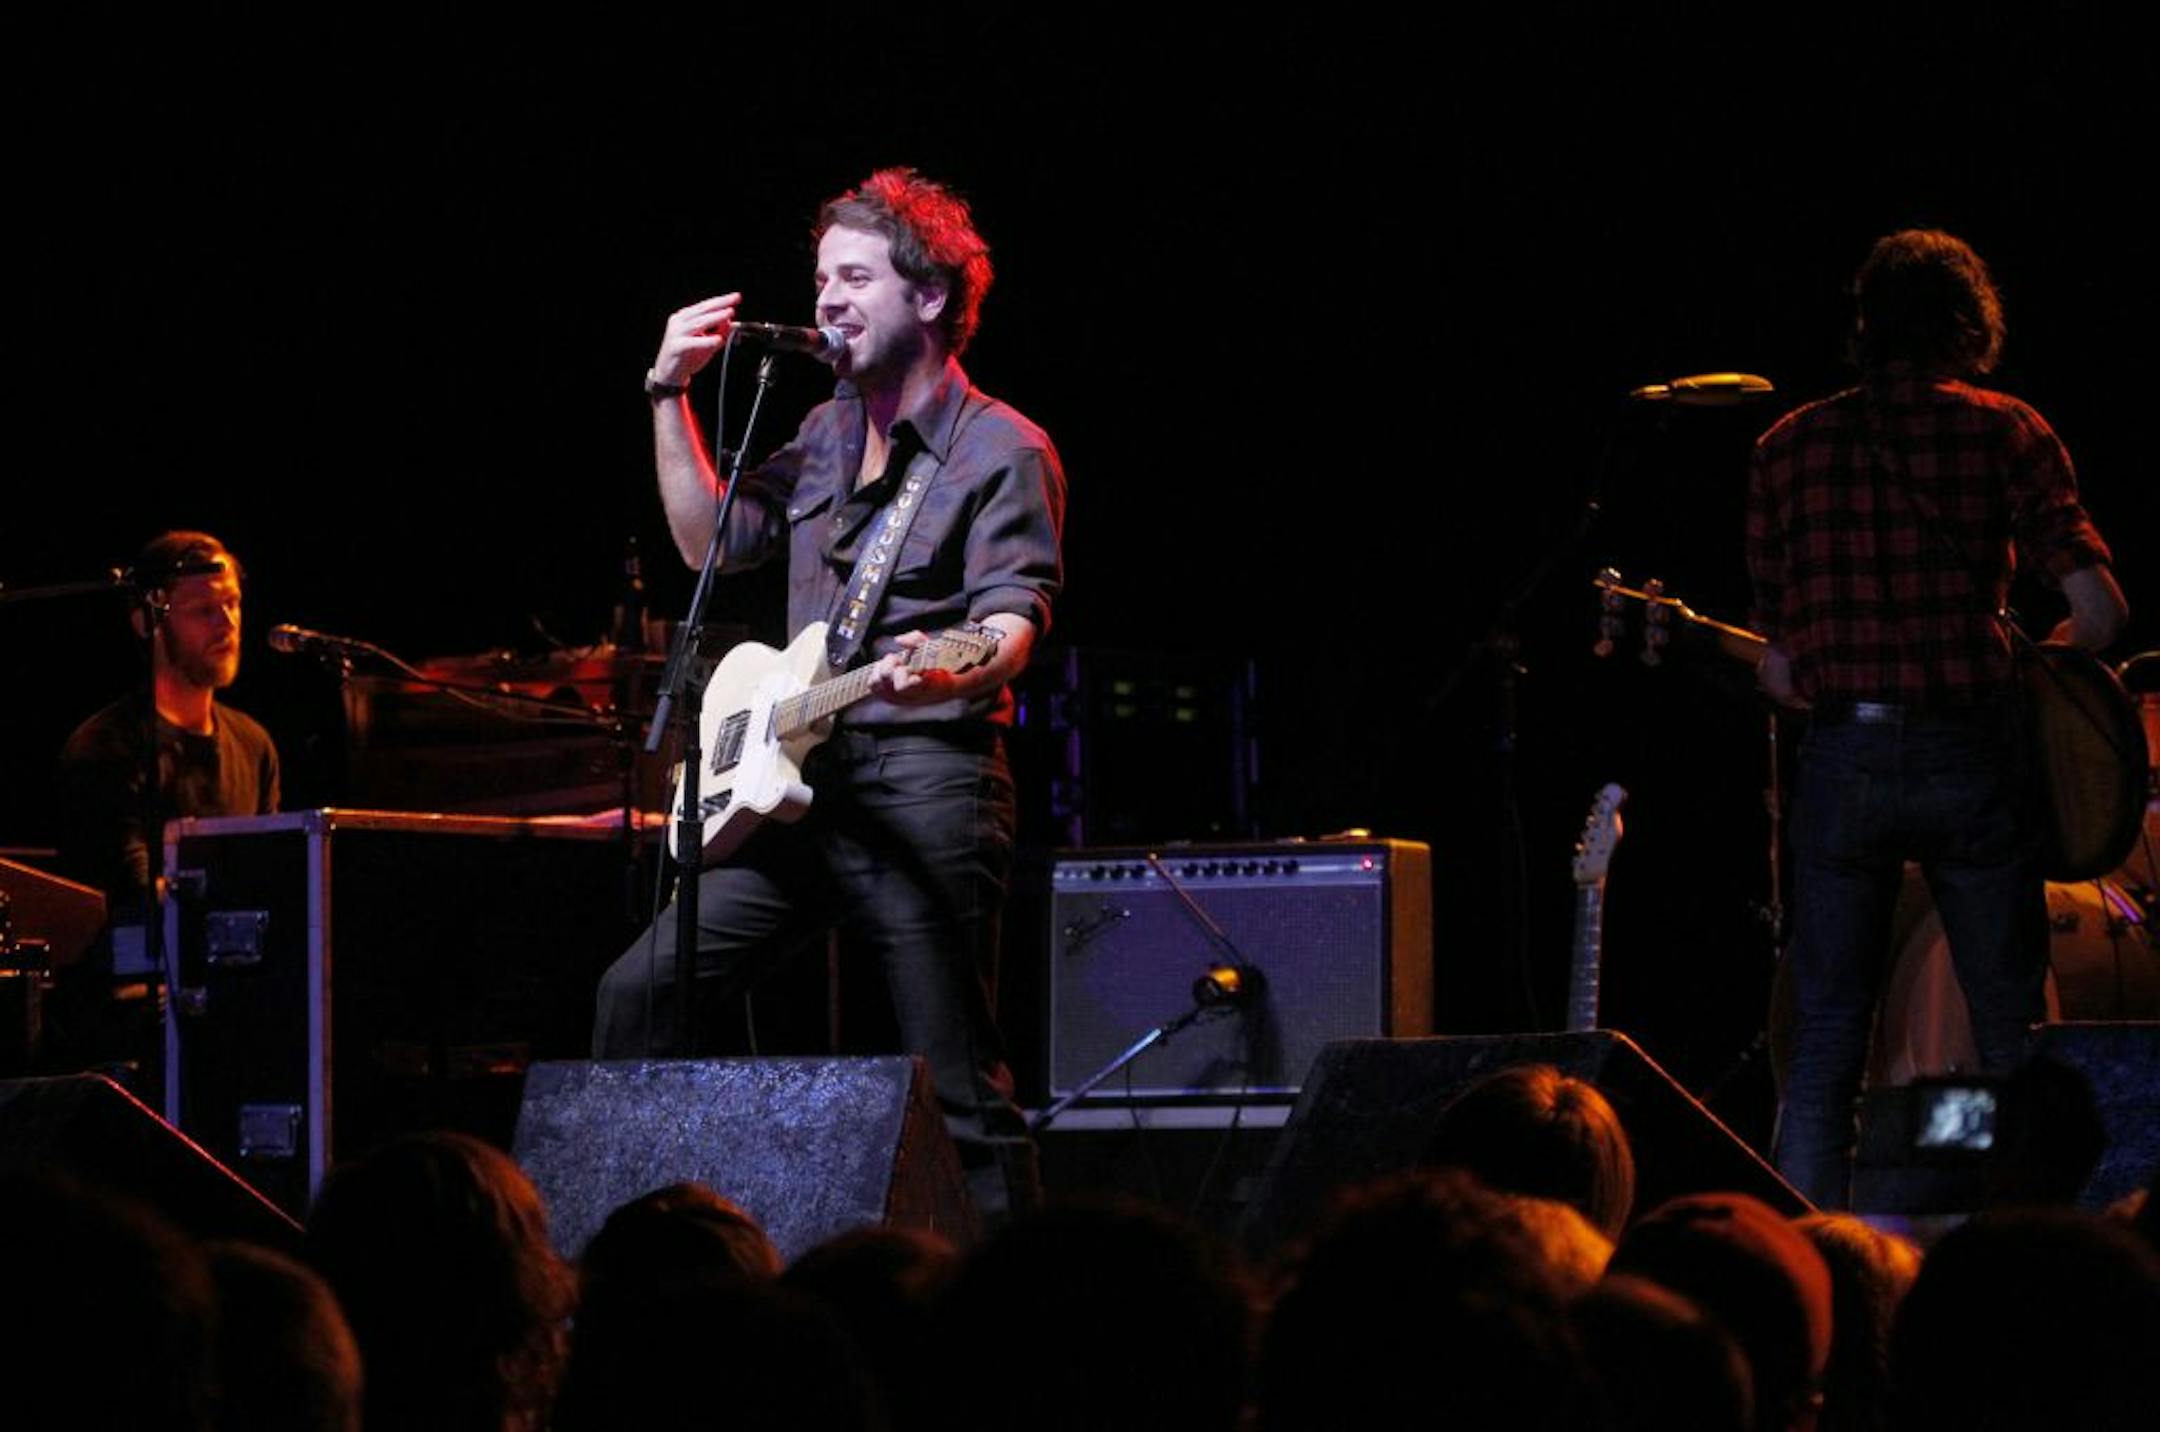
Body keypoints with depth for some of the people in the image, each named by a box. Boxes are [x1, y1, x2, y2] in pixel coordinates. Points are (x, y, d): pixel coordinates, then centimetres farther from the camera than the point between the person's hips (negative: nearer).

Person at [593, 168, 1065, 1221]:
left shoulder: (1003, 452, -4)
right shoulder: (829, 433, 19)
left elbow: (1014, 618, -14)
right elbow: (710, 539, 21)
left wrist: (951, 671, -37)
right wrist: (670, 395, 12)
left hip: (924, 786, -7)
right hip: (800, 782, 7)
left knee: (959, 1085, -8)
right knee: (639, 991, 2)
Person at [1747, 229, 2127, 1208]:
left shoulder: (1787, 447, 9)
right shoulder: (2004, 431, 2)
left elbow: (1778, 668, 8)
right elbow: (2098, 608, -6)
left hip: (1841, 758, 2)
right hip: (1970, 757, -2)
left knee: (1822, 1053, 7)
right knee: (2014, 1043, 7)